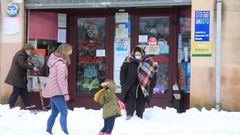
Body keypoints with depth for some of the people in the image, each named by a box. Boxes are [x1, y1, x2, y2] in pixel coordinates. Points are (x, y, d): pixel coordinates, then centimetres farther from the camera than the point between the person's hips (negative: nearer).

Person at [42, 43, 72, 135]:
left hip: (53, 91, 10)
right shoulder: (61, 64, -17)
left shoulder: (56, 61, 13)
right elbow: (61, 80, -22)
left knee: (54, 112, 16)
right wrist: (65, 93, -21)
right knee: (64, 112, -13)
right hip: (56, 92, -10)